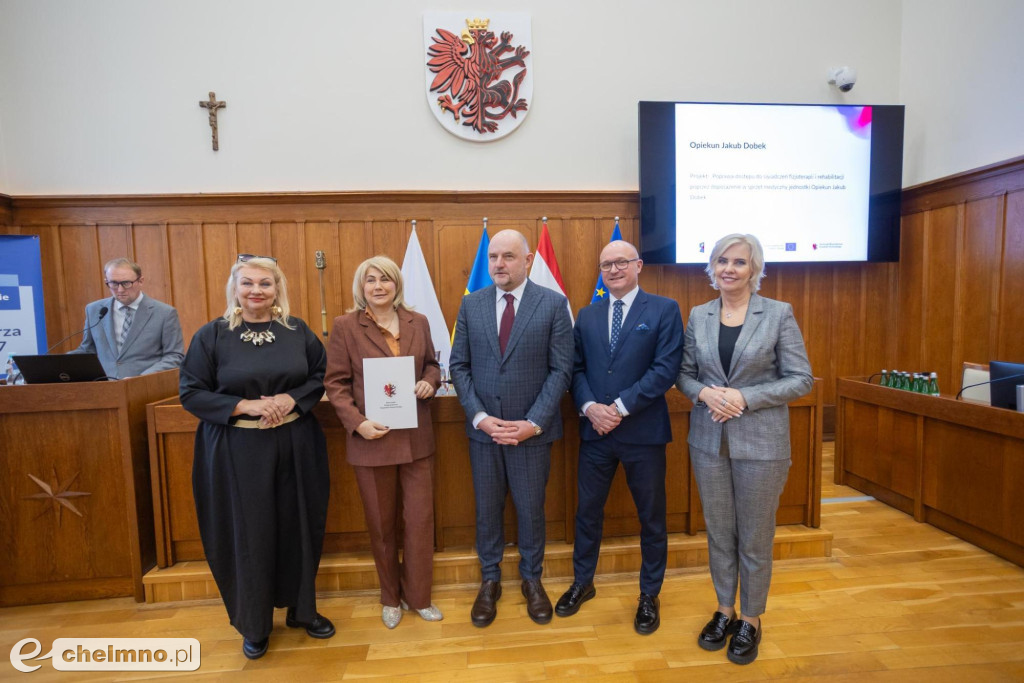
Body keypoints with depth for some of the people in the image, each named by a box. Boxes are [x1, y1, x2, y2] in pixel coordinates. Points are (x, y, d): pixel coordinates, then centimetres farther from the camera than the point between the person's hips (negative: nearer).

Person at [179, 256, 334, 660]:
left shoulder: (298, 331, 2)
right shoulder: (212, 335, -3)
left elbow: (322, 376, 4)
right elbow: (191, 392, -4)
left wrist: (292, 398, -14)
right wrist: (244, 405, -17)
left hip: (295, 446, 2)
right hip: (237, 451, -2)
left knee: (298, 526, 12)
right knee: (247, 532, 9)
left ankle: (301, 609, 34)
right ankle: (254, 624, 32)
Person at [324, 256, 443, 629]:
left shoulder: (418, 322, 4)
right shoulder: (345, 326, -4)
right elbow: (335, 383, -5)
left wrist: (430, 382, -8)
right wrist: (357, 422, -17)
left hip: (416, 437, 2)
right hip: (372, 438, -2)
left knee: (420, 518, 9)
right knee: (382, 523, 14)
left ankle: (418, 595, 30)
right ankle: (391, 598, 36)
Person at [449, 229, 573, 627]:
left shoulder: (553, 304, -6)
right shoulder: (471, 304, 2)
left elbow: (561, 369, -8)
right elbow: (459, 366, 2)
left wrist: (532, 423, -15)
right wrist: (479, 416, -10)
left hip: (531, 430, -2)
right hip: (483, 429, 2)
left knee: (531, 510, 13)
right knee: (487, 510, 16)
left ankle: (532, 579, 38)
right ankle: (490, 580, 38)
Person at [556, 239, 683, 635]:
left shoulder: (664, 310, -4)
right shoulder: (587, 316, 9)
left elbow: (666, 369, -13)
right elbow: (576, 368, 5)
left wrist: (620, 407, -17)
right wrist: (589, 407, -12)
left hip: (643, 432, -3)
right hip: (595, 431, 3)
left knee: (651, 516, 13)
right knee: (587, 510, 15)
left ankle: (650, 595, 35)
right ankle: (582, 583, 38)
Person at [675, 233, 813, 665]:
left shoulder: (779, 314, -6)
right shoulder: (698, 316, 3)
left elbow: (800, 380, -7)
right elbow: (684, 373, 8)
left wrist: (745, 397, -18)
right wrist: (704, 392, -13)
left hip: (760, 443, -2)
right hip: (708, 440, 3)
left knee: (755, 537, 11)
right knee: (719, 532, 15)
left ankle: (751, 620, 33)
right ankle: (725, 610, 37)